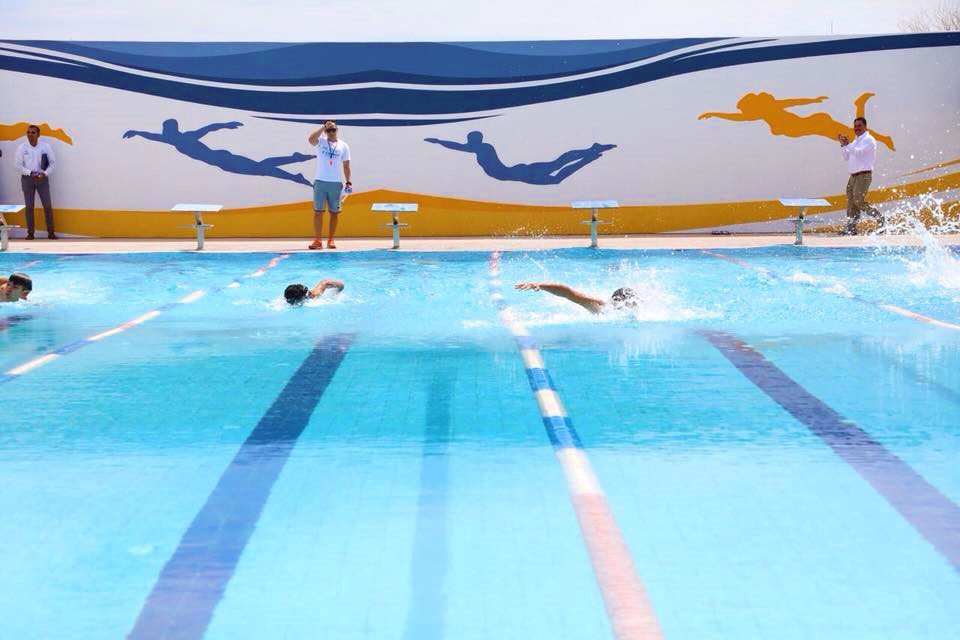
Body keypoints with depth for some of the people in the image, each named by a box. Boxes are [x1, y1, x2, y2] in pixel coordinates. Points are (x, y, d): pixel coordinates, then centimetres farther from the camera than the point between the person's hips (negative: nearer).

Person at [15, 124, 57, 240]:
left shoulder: (45, 146, -4)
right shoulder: (22, 147, -5)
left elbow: (53, 162, 0)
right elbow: (18, 165, -4)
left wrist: (45, 173, -14)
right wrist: (30, 173, -17)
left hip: (42, 178, 0)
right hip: (27, 179, 0)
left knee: (48, 206, 0)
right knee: (29, 207, 3)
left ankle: (51, 232, 6)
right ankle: (30, 233, 8)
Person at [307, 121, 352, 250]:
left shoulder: (343, 145, 7)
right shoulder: (321, 142, 2)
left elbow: (346, 165, 8)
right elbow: (311, 139, -22)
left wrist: (348, 182, 1)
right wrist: (323, 127, -19)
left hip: (335, 183, 1)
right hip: (320, 182, -1)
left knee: (334, 212, 4)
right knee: (318, 211, -4)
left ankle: (331, 240, 11)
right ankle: (318, 240, -3)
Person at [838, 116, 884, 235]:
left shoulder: (868, 140, -7)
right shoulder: (856, 141, 21)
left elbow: (859, 152, -20)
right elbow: (847, 157, 19)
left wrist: (848, 144, -24)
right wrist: (843, 145, 7)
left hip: (864, 175, -9)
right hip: (854, 176, 9)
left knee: (859, 201, -16)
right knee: (851, 202, 3)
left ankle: (881, 218, -4)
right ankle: (851, 228, 4)